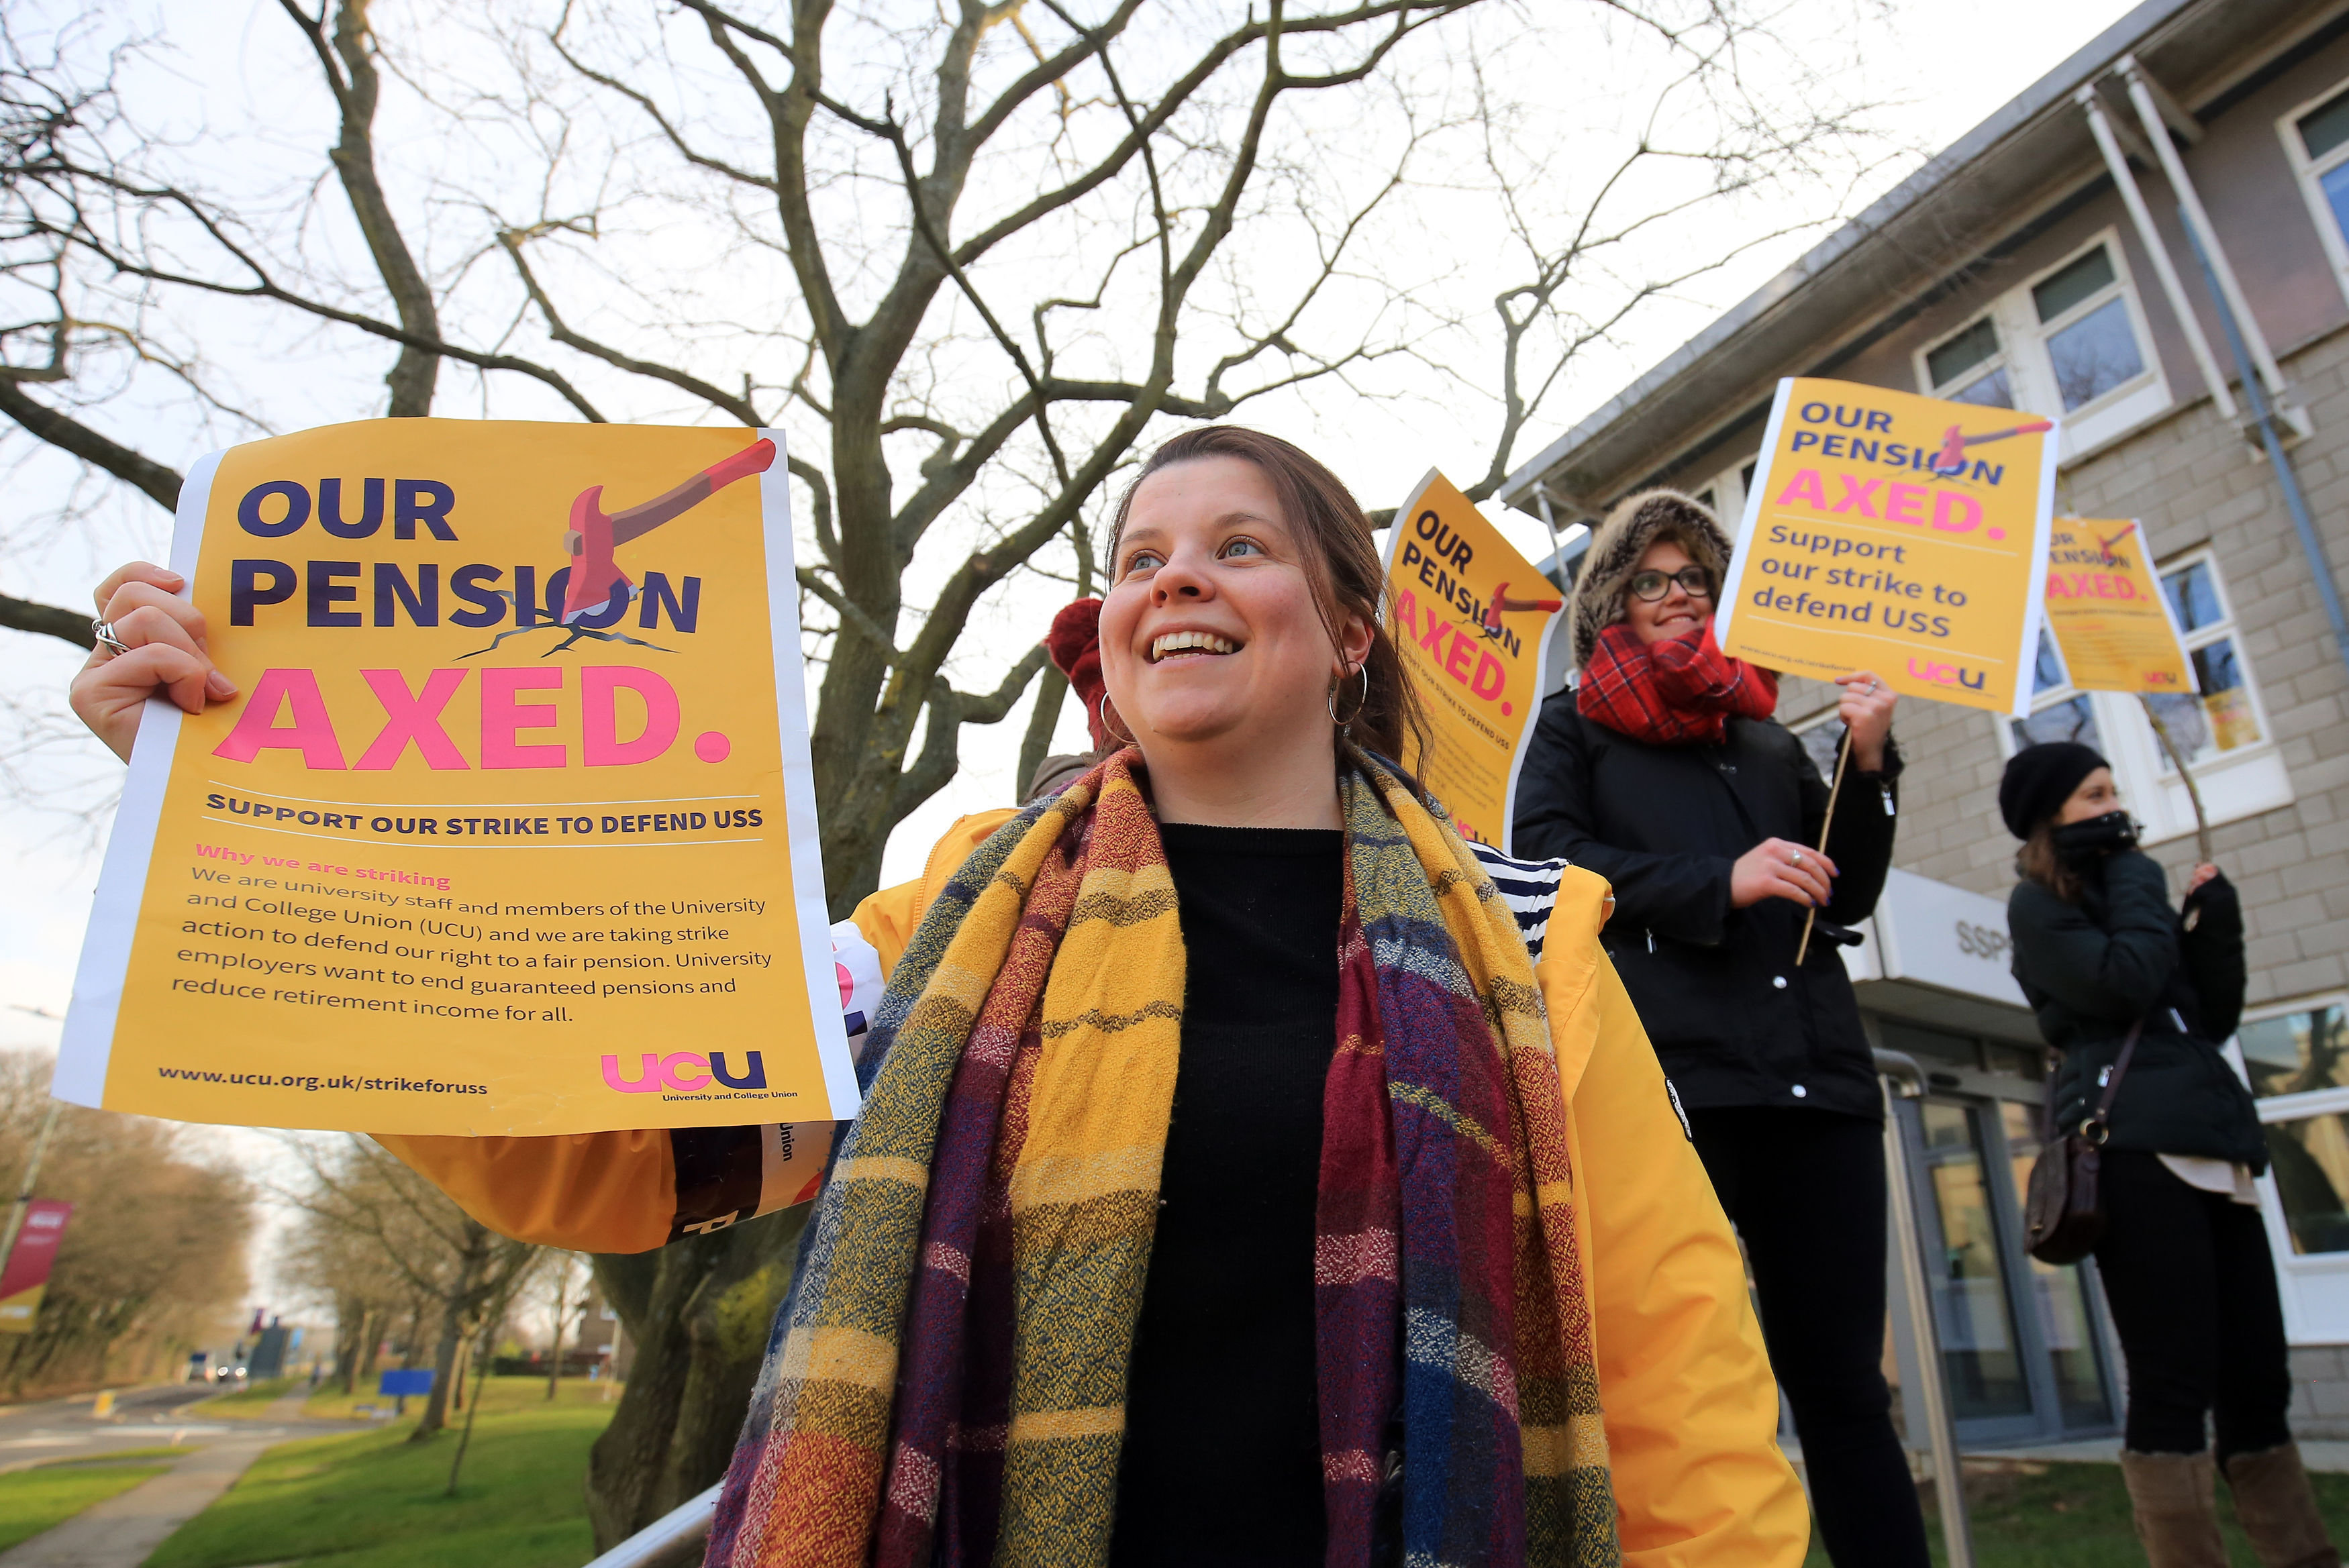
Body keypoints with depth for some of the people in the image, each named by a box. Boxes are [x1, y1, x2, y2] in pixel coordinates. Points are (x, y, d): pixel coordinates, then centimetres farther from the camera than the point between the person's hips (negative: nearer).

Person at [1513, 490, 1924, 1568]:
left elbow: (1846, 897, 20)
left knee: (1842, 1380, 5)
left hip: (1813, 1075, 4)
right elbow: (1542, 858, -1)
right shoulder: (1575, 726, 15)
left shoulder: (1767, 738, 25)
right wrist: (1716, 883, -11)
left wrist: (1868, 763, 5)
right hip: (1670, 1071, -3)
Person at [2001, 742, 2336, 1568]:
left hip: (2210, 1146, 8)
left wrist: (2213, 922, 8)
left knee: (2257, 1380, 8)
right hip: (2133, 1147, -8)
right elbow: (2121, 985, -14)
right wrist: (2136, 876, 0)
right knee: (2176, 1385, -10)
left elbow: (2214, 1020, 22)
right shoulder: (2038, 903, 3)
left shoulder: (2118, 896, 24)